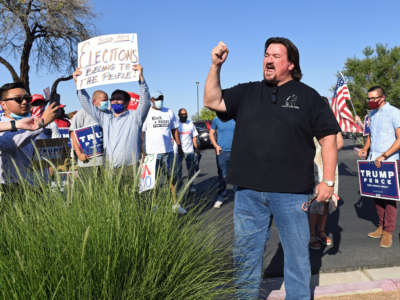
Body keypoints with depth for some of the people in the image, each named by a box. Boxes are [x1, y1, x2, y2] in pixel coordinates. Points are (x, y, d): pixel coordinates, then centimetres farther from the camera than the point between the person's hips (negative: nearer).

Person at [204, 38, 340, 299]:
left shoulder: (308, 96, 5)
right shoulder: (247, 93, 13)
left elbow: (328, 138, 2)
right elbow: (212, 101, 6)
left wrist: (328, 181, -4)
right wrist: (216, 66, -4)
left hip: (292, 192, -2)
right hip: (248, 192, 3)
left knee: (297, 254, 12)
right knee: (245, 255, 14)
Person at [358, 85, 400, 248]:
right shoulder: (372, 114, 15)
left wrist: (384, 156, -19)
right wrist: (365, 149, 7)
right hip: (373, 160, 7)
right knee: (377, 194, 9)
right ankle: (381, 227, 19)